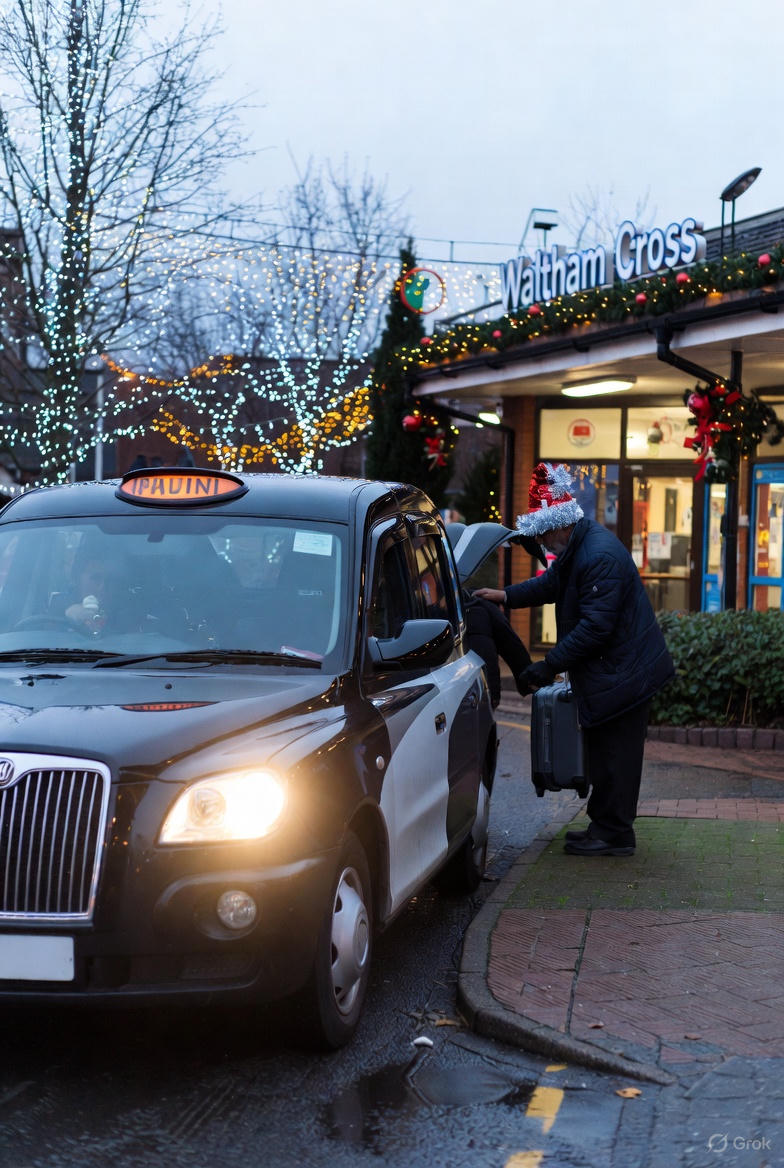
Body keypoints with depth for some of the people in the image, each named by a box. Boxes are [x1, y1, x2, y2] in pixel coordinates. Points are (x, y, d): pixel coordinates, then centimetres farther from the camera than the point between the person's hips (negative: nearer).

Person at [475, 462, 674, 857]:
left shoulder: (601, 556, -26)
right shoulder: (577, 547, 8)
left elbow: (594, 627, -28)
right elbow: (551, 584, 22)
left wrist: (548, 667, -25)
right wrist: (506, 596, 7)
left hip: (622, 672, -11)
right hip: (612, 670, 11)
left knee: (614, 754, -2)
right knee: (603, 751, 16)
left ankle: (614, 834, 6)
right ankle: (606, 826, 26)